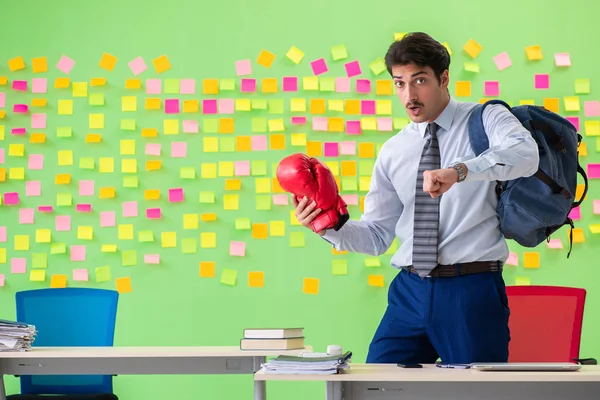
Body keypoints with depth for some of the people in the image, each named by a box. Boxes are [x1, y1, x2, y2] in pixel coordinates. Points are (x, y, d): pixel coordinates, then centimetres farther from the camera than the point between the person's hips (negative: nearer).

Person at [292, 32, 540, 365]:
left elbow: (525, 155, -24)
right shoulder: (394, 151, 13)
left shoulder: (486, 120, 0)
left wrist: (459, 171, -39)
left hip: (471, 289, -4)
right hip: (411, 290, 4)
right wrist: (330, 227, -5)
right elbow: (377, 235, 14)